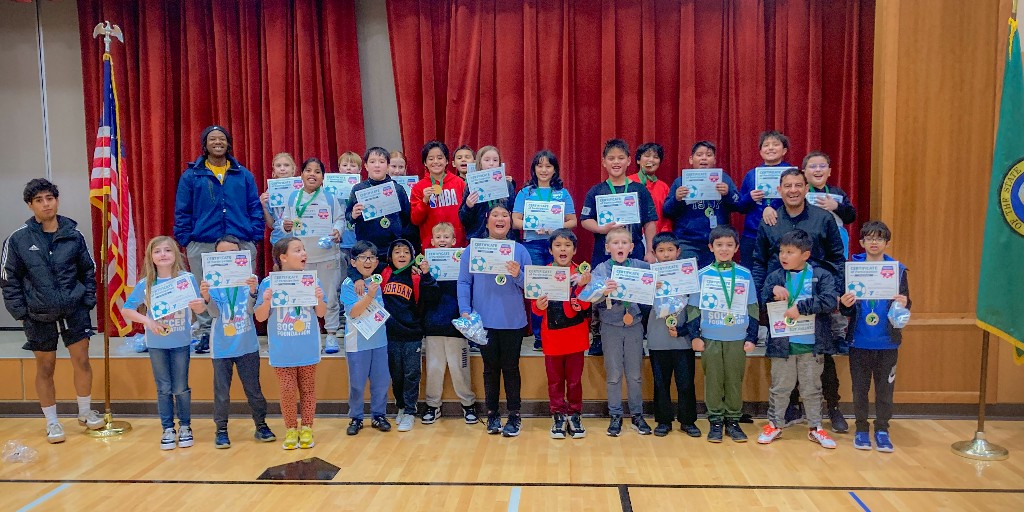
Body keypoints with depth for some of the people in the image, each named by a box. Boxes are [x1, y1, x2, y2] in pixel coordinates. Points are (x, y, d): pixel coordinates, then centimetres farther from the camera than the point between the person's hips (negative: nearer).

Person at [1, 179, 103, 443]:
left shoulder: (73, 235, -2)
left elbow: (88, 271, 8)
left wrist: (88, 301, 1)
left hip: (74, 311, 1)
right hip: (39, 317, -1)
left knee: (82, 360, 4)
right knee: (45, 367, 9)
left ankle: (85, 412, 25)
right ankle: (51, 422, 24)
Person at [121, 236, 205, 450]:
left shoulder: (186, 278, -8)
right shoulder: (145, 284, -5)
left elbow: (200, 309, -7)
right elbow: (126, 310, -1)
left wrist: (199, 305, -31)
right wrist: (147, 320, -17)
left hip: (180, 343, -1)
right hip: (156, 344, 1)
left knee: (181, 388, 6)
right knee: (163, 389, 10)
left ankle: (185, 427, 22)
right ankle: (168, 429, 22)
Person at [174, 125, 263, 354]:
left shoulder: (243, 175, 10)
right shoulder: (191, 175, 6)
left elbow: (255, 208, 7)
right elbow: (182, 212, 5)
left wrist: (255, 236, -1)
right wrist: (185, 239, -3)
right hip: (203, 244, 0)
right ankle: (203, 333, 18)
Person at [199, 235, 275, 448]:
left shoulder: (250, 279, -5)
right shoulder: (213, 281, -4)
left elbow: (251, 309, -13)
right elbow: (214, 312, -11)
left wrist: (252, 292, -33)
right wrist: (206, 298, -31)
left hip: (247, 345, 0)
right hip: (221, 347, 0)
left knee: (253, 388, 10)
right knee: (221, 391, 9)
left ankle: (261, 426, 23)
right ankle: (221, 430, 21)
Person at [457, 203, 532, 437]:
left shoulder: (520, 250, 5)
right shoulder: (473, 249, 3)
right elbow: (464, 282, 0)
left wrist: (518, 275, -16)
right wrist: (465, 311, -10)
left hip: (513, 321, 0)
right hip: (484, 321, 0)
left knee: (511, 368, 6)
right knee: (490, 368, 10)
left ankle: (514, 416, 17)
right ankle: (492, 415, 22)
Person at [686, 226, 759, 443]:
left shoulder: (745, 274, 2)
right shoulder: (702, 275, 0)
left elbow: (753, 309, 6)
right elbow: (693, 308, 3)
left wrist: (752, 337, 3)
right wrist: (695, 335, -1)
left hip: (738, 339, 1)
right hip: (710, 339, -1)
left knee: (735, 381, 7)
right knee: (713, 381, 5)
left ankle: (733, 421, 19)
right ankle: (715, 422, 15)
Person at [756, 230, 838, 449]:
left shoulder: (821, 275, -3)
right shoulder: (775, 277, 3)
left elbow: (830, 300, -17)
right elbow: (759, 303, -1)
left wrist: (801, 307, -23)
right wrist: (773, 291, -19)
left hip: (812, 344, -1)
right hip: (782, 343, 1)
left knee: (813, 388, 12)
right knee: (780, 388, 12)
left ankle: (815, 427, 26)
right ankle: (774, 424, 25)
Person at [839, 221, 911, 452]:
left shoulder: (898, 269, 1)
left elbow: (905, 303, 2)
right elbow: (846, 310, 2)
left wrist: (903, 304, -20)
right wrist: (844, 304, -20)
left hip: (887, 341, 0)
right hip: (859, 341, 0)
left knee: (885, 388, 8)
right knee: (860, 387, 9)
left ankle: (882, 430, 21)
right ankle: (861, 429, 21)